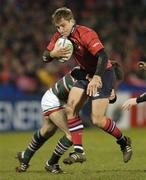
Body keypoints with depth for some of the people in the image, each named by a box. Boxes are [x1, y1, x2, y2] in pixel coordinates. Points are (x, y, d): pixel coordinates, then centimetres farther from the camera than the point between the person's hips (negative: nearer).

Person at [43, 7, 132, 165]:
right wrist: (53, 53, -23)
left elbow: (103, 57, -33)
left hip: (103, 74, -8)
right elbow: (45, 57, 1)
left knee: (97, 119, -13)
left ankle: (124, 142, 12)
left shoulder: (86, 34, -25)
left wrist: (96, 78, -46)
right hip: (86, 73, 8)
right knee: (70, 108, -10)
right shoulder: (59, 37, -2)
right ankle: (79, 152, -9)